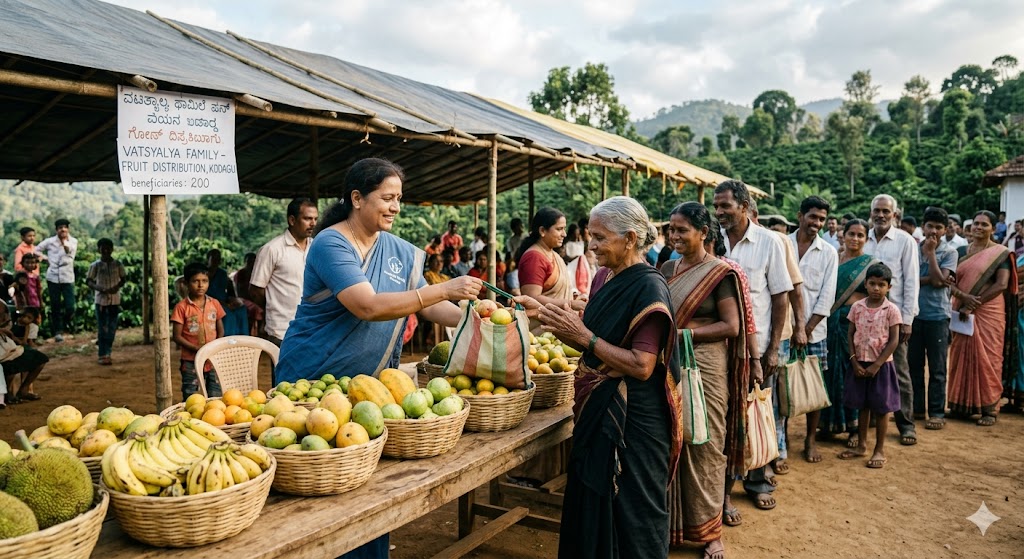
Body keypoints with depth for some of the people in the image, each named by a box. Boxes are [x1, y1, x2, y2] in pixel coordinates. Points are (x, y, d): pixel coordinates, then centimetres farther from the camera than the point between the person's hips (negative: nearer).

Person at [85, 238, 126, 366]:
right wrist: (101, 289, -18)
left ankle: (107, 353, 16)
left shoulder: (117, 264, 3)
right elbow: (88, 281, -2)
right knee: (102, 328, 1)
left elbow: (124, 278, 11)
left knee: (112, 328, 6)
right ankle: (102, 355, 6)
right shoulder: (95, 265, -2)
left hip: (115, 300, 2)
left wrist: (118, 287, -10)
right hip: (101, 300, -2)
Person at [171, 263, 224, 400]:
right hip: (191, 361, -3)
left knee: (216, 398, 6)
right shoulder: (182, 307, -6)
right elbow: (177, 336, -6)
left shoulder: (214, 304, 5)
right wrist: (197, 349, -17)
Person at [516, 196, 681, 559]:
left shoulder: (648, 287, -17)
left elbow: (642, 366, -22)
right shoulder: (605, 277, 8)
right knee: (591, 508, 19)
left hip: (632, 420, -8)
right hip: (597, 410, 8)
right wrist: (543, 313, 1)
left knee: (630, 517, 7)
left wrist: (584, 336, -21)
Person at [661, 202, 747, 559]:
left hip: (704, 367, -5)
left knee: (704, 448, 4)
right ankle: (674, 523, 22)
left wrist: (685, 333, -16)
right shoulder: (668, 269, 11)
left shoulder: (720, 273, -6)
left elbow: (731, 326, -11)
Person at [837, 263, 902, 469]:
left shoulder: (891, 310, -8)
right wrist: (854, 362, -6)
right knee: (863, 405, 13)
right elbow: (850, 335, 4)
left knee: (881, 407, 5)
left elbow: (894, 341, -9)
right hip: (860, 364, 3)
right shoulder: (857, 307, 0)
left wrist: (876, 365, -13)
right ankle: (862, 446, 25)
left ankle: (879, 450, 16)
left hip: (881, 364, -3)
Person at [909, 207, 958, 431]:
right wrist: (929, 279, -15)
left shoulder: (949, 253, 0)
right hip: (914, 313, 3)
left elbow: (938, 280, -13)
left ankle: (937, 412, 9)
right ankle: (916, 406, 22)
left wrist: (930, 252, -10)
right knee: (913, 363, 10)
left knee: (936, 367, 1)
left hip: (938, 314, -3)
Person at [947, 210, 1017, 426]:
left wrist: (973, 304, -16)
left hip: (988, 313, -4)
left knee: (987, 358, -1)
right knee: (961, 356, 6)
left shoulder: (1001, 253, -2)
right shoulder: (961, 252, 10)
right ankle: (962, 403, 16)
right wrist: (962, 296, -16)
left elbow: (1002, 284, -12)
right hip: (962, 312, 4)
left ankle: (989, 408, 7)